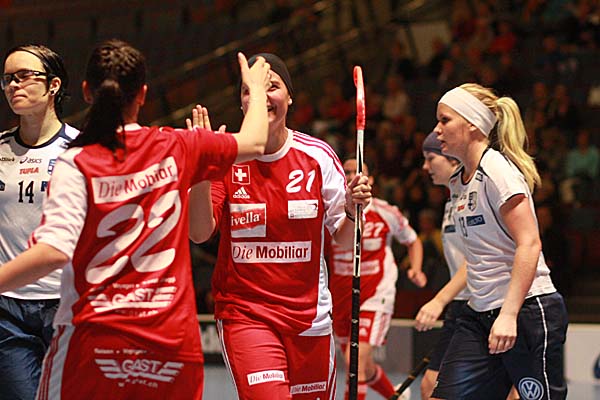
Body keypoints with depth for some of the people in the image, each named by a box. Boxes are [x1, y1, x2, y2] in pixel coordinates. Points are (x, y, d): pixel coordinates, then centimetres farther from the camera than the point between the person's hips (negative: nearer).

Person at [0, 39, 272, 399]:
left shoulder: (76, 164, -8)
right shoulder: (175, 148, 4)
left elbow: (53, 252, -19)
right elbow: (254, 143, 21)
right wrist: (256, 87, 38)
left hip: (93, 338, -3)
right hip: (174, 340, 3)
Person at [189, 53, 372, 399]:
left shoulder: (318, 156, -1)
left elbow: (343, 238, 5)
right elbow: (199, 234, -10)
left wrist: (353, 208, -16)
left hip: (310, 315, 3)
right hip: (243, 313, -3)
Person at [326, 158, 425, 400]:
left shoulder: (385, 213, -4)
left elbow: (412, 241, 14)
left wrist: (416, 270, -1)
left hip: (375, 297, -4)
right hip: (339, 298, 4)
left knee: (356, 360, -22)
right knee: (363, 368, 17)